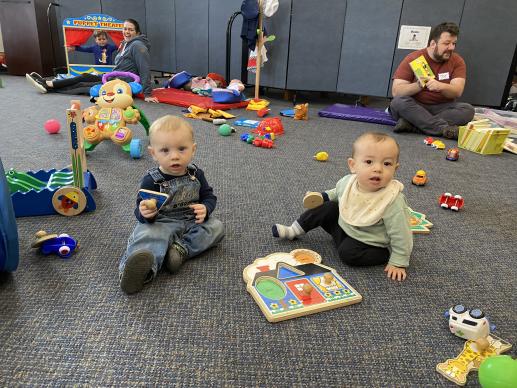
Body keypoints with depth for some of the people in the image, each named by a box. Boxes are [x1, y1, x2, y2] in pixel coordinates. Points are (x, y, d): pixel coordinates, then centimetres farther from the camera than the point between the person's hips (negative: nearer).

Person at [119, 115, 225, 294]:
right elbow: (140, 212, -9)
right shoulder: (151, 180, -10)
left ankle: (181, 248, -27)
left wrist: (205, 209, -18)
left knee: (217, 227, -15)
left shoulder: (196, 174, 0)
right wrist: (144, 214, -35)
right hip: (161, 224, -4)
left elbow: (209, 197, 7)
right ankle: (142, 268, -60)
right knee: (149, 235, -33)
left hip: (192, 223, 5)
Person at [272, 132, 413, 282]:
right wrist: (322, 196, 0)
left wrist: (398, 263, -20)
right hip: (343, 224, 6)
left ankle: (386, 254, -4)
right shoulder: (347, 182, -17)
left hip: (368, 243, -6)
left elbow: (401, 235, -23)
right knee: (325, 208, -4)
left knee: (348, 253, -28)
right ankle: (293, 231, 14)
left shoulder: (393, 201, -33)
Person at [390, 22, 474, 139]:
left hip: (442, 108, 3)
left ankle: (411, 125, -34)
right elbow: (396, 92, -14)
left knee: (468, 109, -24)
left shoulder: (457, 61, 3)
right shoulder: (413, 59, -4)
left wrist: (441, 86, -33)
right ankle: (445, 128, -35)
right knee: (398, 102, -32)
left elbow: (457, 91, -11)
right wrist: (418, 85, -32)